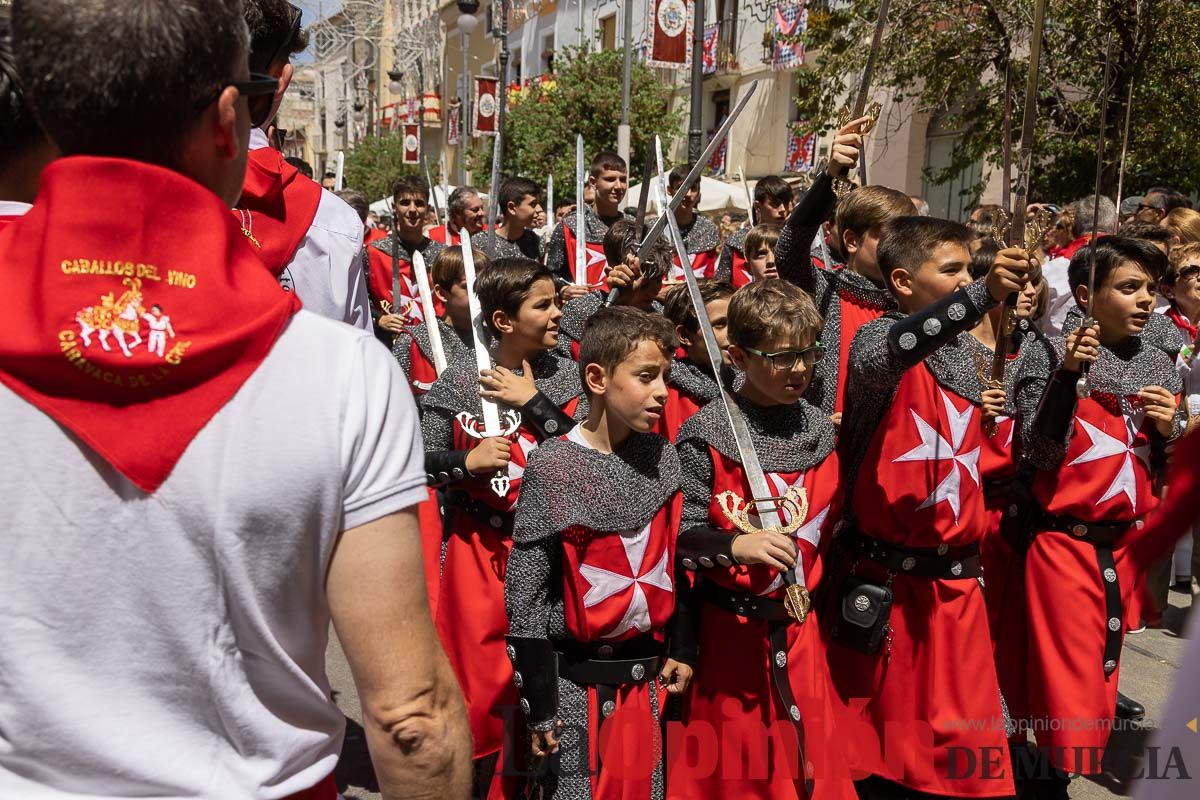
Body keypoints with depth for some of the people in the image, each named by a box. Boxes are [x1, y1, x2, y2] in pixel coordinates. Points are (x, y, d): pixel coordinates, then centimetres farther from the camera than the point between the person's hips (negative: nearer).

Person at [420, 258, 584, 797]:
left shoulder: (562, 374, 1)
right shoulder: (460, 381, -5)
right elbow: (419, 460, -2)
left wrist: (535, 403, -14)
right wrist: (466, 462, -20)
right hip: (481, 547, -1)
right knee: (484, 680, 5)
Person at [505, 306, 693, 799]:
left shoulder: (661, 457, 1)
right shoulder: (553, 468, -15)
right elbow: (524, 594, -12)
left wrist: (681, 648, 11)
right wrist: (538, 705, -10)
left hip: (647, 676, 5)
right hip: (577, 682, -5)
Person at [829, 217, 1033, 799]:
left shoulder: (964, 353, 8)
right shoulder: (877, 336, -12)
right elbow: (882, 356, -40)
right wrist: (984, 295, -50)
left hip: (956, 578, 5)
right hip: (884, 580, -5)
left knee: (965, 740, 10)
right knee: (880, 729, 11)